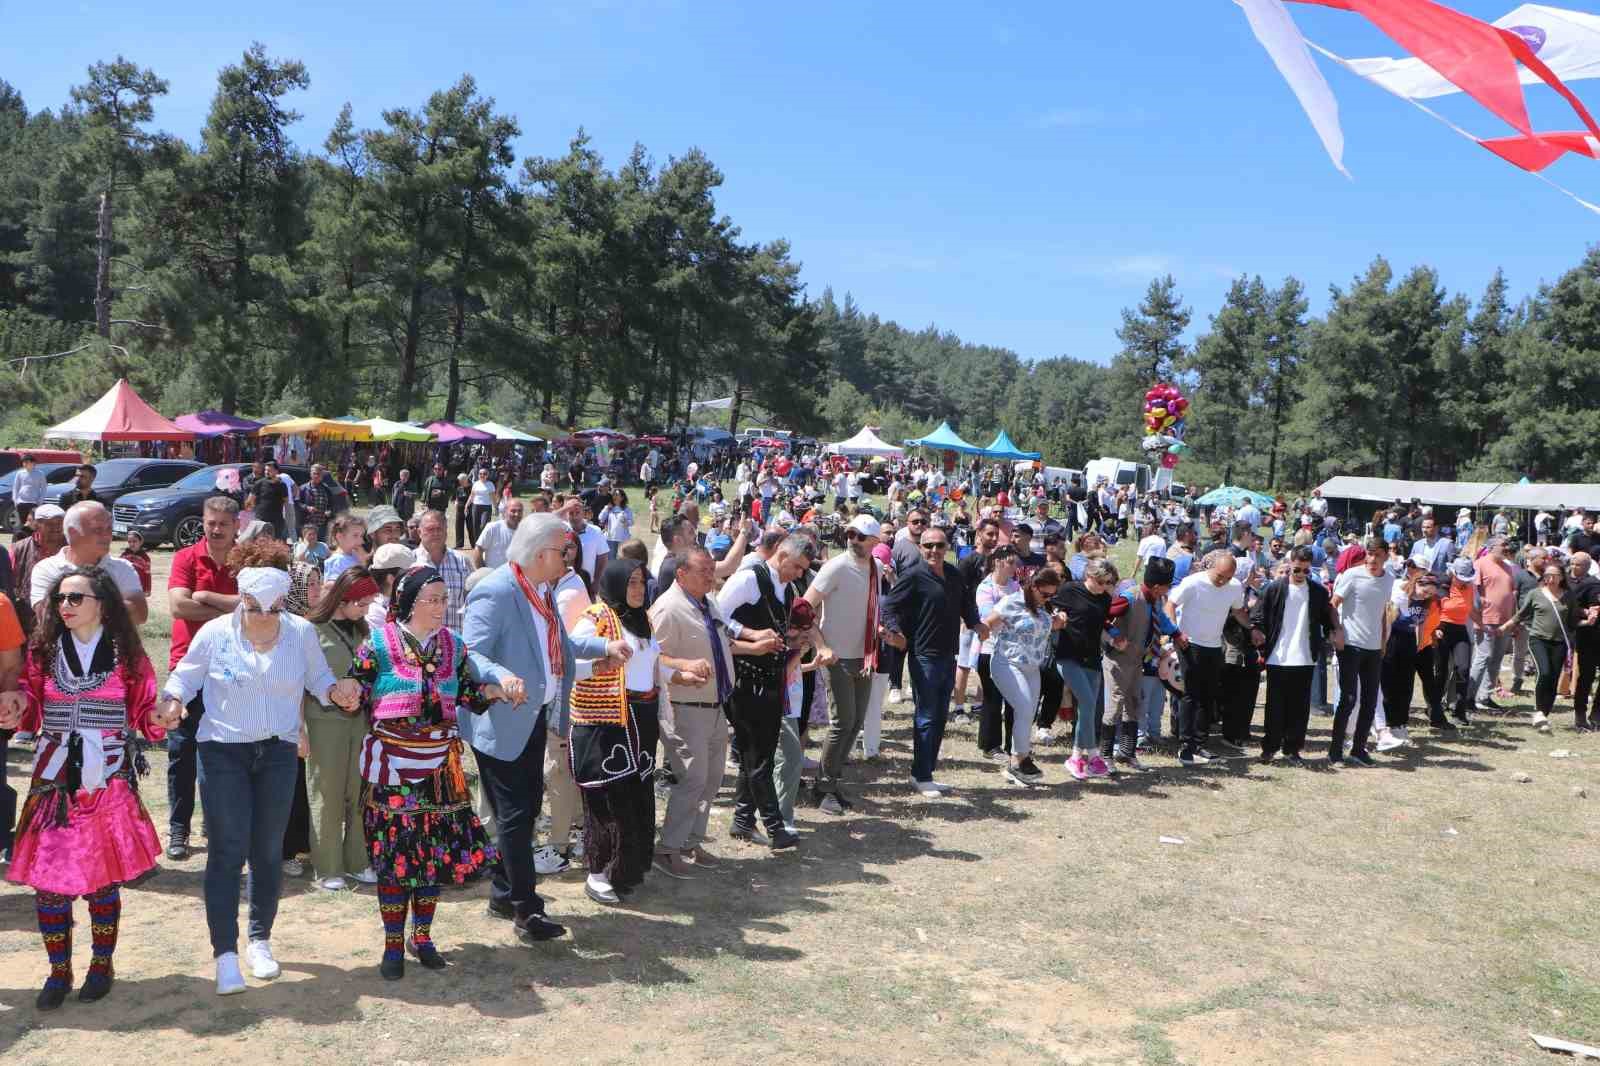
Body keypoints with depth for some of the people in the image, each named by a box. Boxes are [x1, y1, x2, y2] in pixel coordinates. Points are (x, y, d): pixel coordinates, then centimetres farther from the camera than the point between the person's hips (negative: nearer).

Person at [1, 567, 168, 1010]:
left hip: (107, 781, -2)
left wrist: (157, 720, -18)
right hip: (53, 780, 2)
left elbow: (142, 711, 3)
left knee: (102, 877, 5)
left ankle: (102, 964, 24)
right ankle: (59, 970, 17)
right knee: (49, 878, 0)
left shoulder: (127, 656, -1)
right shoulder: (44, 652, 4)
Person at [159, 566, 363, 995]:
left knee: (268, 851, 10)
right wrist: (173, 700, -15)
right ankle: (225, 953, 0)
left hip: (279, 753, 2)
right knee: (227, 851, -6)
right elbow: (186, 675, 6)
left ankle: (260, 941, 26)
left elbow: (318, 678, 10)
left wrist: (336, 691, -11)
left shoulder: (302, 633, -2)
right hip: (223, 752, -2)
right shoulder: (215, 632, -7)